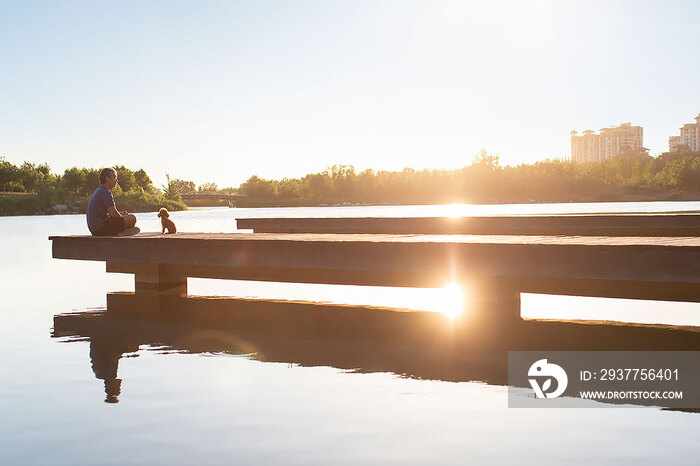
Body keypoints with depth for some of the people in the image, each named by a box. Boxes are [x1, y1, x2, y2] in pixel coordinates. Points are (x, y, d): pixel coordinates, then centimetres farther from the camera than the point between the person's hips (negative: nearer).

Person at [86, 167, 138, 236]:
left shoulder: (98, 191, 18)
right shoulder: (106, 192, -14)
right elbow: (113, 214, -20)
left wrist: (121, 213, 12)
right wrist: (121, 216, 0)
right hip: (102, 229, -10)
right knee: (132, 218, -14)